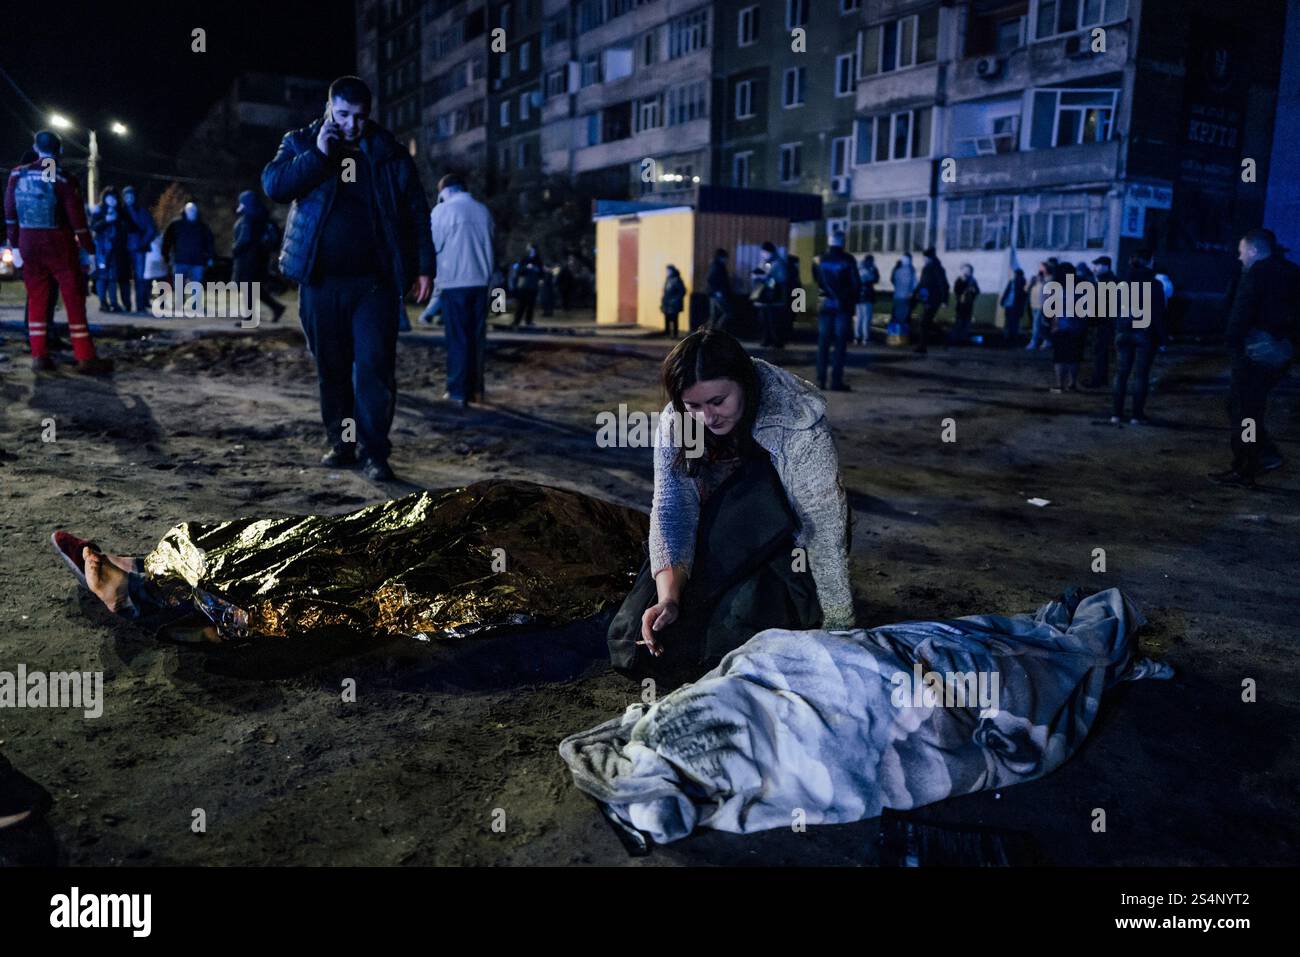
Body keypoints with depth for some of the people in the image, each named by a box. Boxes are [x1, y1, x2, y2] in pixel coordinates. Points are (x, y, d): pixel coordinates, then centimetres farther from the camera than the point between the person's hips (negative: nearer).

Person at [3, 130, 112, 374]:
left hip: (29, 243, 4)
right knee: (74, 298, -3)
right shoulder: (63, 179, -9)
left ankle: (39, 355, 7)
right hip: (58, 244, -4)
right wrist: (87, 244, 2)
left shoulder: (17, 175, 4)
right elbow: (76, 216, -9)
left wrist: (12, 238, 21)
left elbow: (9, 210, 10)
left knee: (36, 299, 9)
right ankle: (85, 357, -7)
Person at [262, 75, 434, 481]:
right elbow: (272, 184, -6)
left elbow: (416, 212, 7)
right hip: (320, 282, 2)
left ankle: (375, 452, -4)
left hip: (374, 282, -2)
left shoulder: (390, 154, 7)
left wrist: (423, 266, -1)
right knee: (331, 367, 8)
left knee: (374, 366, -9)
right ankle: (341, 444, 20)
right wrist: (318, 155, -14)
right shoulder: (301, 143, 9)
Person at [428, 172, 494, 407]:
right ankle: (477, 389, 12)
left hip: (454, 282, -4)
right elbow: (489, 245, 12)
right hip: (480, 281, 4)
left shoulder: (442, 210, -5)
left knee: (458, 338, 1)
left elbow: (433, 246, -5)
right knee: (478, 337, 9)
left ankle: (458, 390, 0)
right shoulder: (483, 211, 8)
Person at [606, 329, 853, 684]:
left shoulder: (799, 425, -25)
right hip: (720, 551, 4)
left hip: (790, 554, -3)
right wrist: (668, 599, -30)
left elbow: (825, 527, -24)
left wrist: (837, 628, -22)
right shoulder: (675, 422, -13)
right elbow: (671, 510, -17)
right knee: (636, 640, -11)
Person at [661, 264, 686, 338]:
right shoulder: (668, 279, 13)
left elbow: (682, 291, -14)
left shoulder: (677, 280, -12)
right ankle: (667, 333, 20)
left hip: (673, 305, -8)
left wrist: (676, 300, -17)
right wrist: (663, 301, 14)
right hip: (666, 304, 8)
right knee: (667, 319, 12)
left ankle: (674, 334, -1)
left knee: (673, 320, -5)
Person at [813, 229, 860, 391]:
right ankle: (836, 381, -4)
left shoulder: (819, 260, 3)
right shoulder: (847, 260, -7)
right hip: (843, 306, -3)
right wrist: (855, 299, 8)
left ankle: (821, 380, 5)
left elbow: (816, 281, 9)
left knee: (823, 343, 8)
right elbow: (856, 283, -5)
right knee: (840, 344, -1)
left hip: (825, 305, 3)